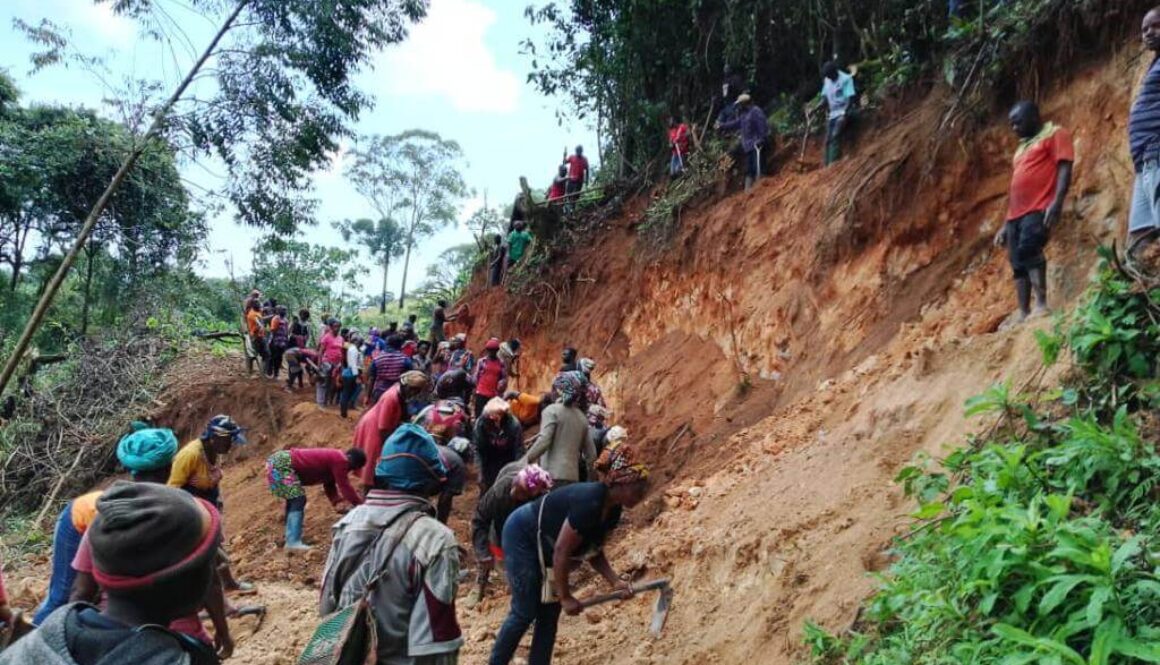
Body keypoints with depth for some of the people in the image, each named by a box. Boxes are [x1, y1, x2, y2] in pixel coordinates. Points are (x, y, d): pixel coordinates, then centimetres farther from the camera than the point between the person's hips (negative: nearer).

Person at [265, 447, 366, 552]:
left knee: (293, 499, 21)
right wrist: (360, 505, -7)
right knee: (298, 500, -14)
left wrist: (336, 502, 4)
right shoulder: (339, 460, -16)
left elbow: (329, 486, 19)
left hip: (281, 461, 11)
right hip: (281, 464, -11)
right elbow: (344, 486, -15)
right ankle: (293, 542, -18)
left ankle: (290, 537, 30)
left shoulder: (333, 459, 16)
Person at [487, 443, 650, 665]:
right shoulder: (589, 503, -33)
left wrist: (615, 581, -9)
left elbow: (594, 551, 3)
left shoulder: (612, 509, -6)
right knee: (525, 612, -4)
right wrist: (565, 597, -20)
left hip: (545, 544, 9)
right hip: (522, 536, -9)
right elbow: (561, 552, -29)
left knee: (550, 614, 7)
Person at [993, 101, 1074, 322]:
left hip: (1039, 209, -8)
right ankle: (1023, 314, 1)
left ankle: (1041, 303, -29)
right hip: (1017, 213, 8)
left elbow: (1064, 169, -8)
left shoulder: (1055, 134, 5)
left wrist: (1057, 202, -23)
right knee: (1018, 263, 1)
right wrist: (1006, 224, 22)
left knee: (1028, 249, -27)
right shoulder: (1023, 147, 28)